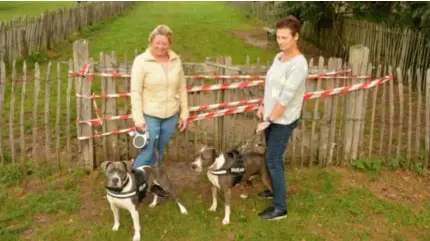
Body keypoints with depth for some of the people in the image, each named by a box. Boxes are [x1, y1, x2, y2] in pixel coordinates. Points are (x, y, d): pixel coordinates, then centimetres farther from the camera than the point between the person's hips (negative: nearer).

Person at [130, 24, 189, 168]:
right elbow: (135, 92, -12)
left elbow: (182, 89, 8)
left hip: (171, 116, 4)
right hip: (149, 116, -4)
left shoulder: (176, 60, 2)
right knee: (146, 154, 0)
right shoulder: (141, 61, -10)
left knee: (159, 152, 17)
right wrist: (138, 119, -16)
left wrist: (184, 113, 7)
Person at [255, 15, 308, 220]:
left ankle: (280, 208, 8)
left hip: (284, 121, -8)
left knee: (273, 161, -4)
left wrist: (268, 121, -21)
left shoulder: (298, 65, -23)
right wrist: (262, 105, 10)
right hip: (272, 117, 8)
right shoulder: (279, 57, 5)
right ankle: (277, 190, 39)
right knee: (273, 158, 20)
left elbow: (286, 98, -25)